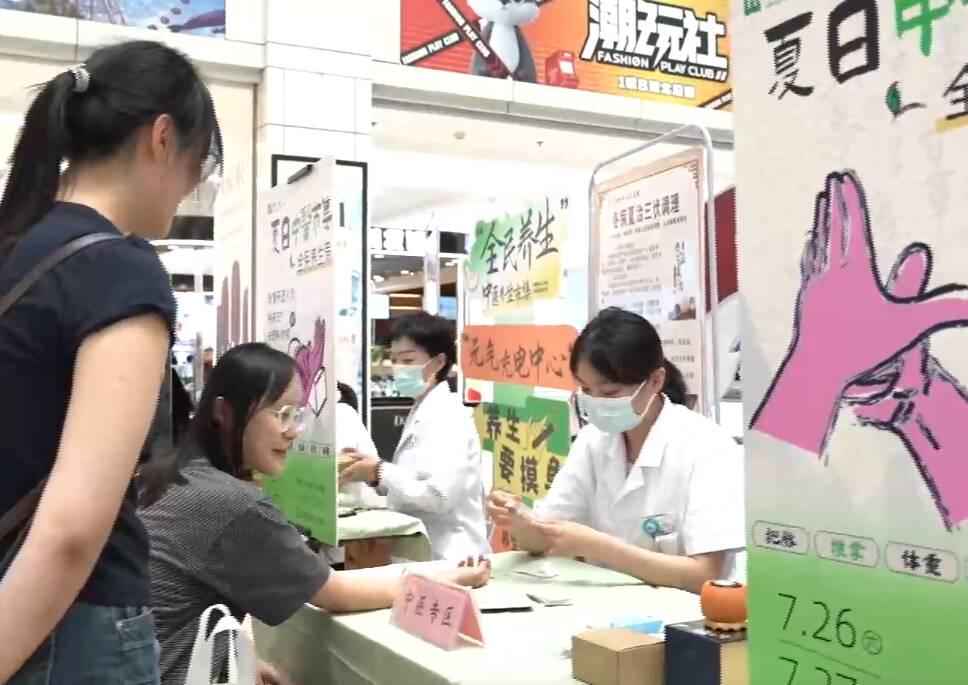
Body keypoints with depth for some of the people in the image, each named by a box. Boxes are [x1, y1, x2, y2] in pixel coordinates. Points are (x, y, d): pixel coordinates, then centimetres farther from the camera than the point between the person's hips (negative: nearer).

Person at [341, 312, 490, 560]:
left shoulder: (447, 416, -16)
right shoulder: (421, 413, 12)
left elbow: (440, 496, -25)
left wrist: (380, 472, -16)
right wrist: (374, 469, -1)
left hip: (447, 558, -9)